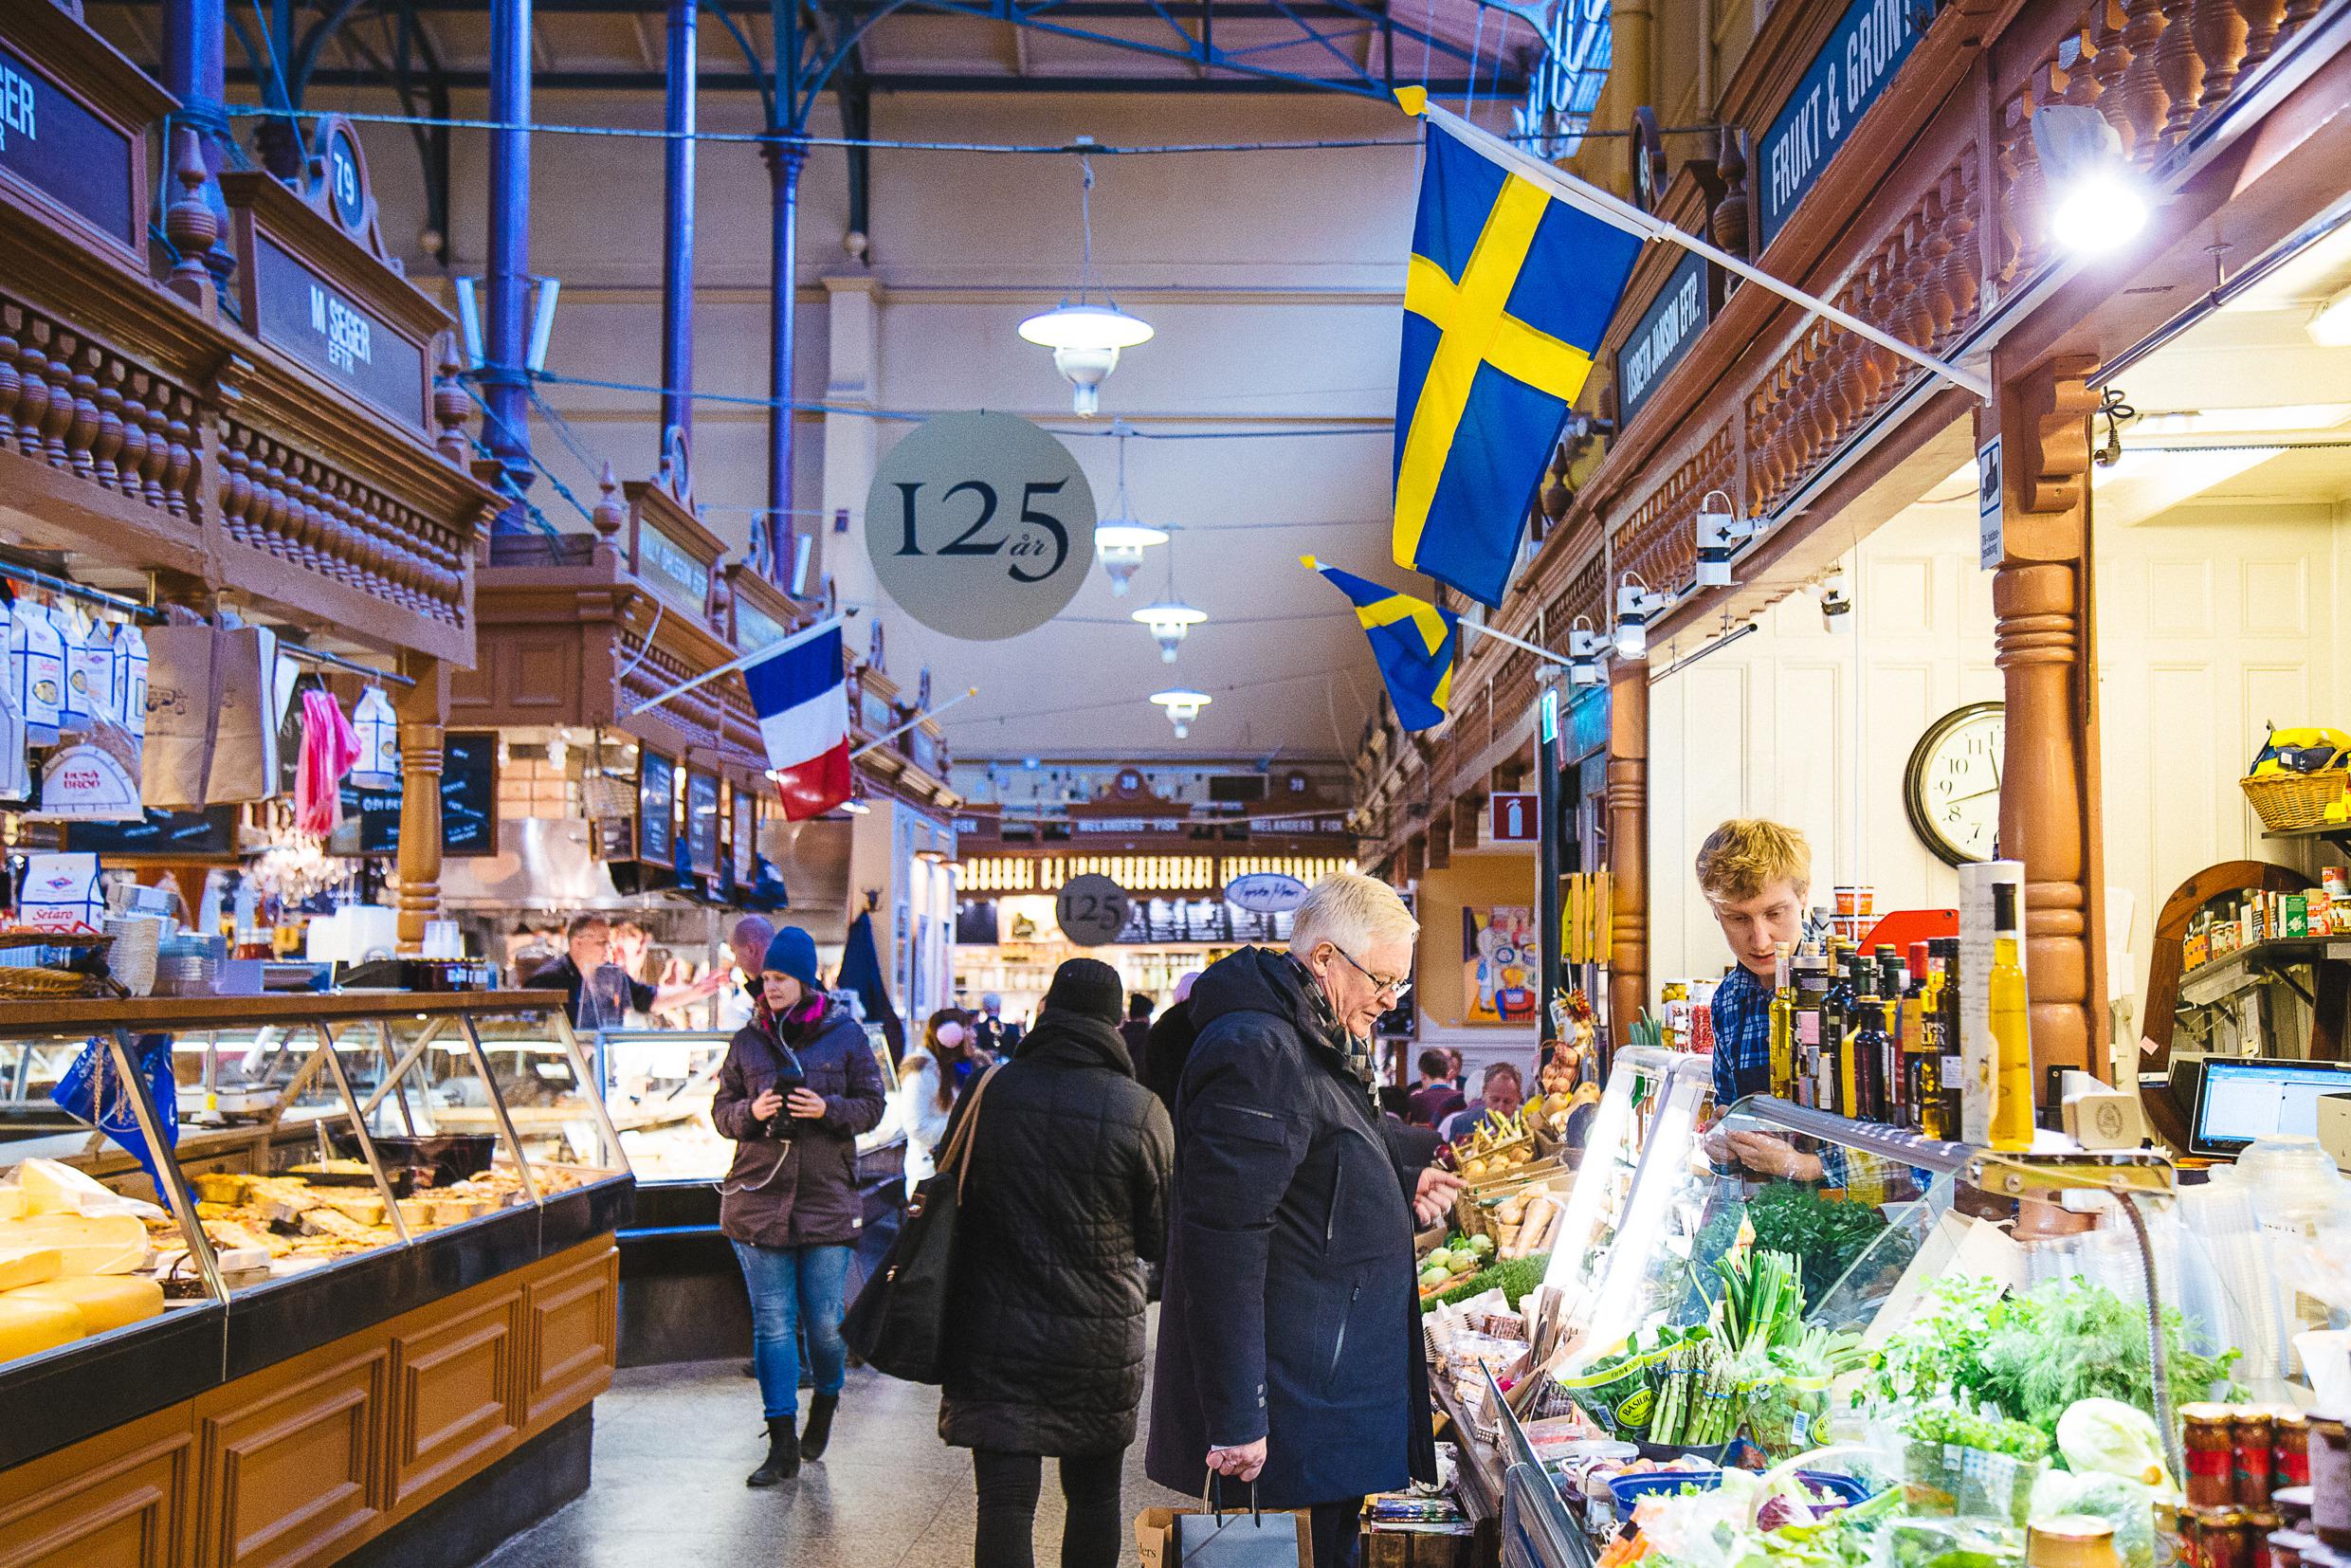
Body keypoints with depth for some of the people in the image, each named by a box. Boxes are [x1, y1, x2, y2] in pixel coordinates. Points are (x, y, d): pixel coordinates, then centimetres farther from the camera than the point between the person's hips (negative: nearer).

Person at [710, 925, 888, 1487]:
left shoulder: (844, 1034, 1)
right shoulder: (748, 1040, 6)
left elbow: (872, 1105, 4)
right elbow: (721, 1112, 10)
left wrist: (827, 1109, -15)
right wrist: (751, 1113, -11)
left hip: (827, 1198, -1)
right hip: (758, 1199, 2)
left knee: (825, 1321, 2)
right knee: (772, 1322, 1)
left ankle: (826, 1400, 33)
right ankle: (782, 1445, 6)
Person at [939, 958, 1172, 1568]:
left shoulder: (992, 1093, -6)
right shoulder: (1141, 1110, -9)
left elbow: (952, 1203, 5)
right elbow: (1161, 1236, 0)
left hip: (996, 1339, 0)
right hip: (1103, 1342, 0)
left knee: (1005, 1505, 0)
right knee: (1095, 1496, 16)